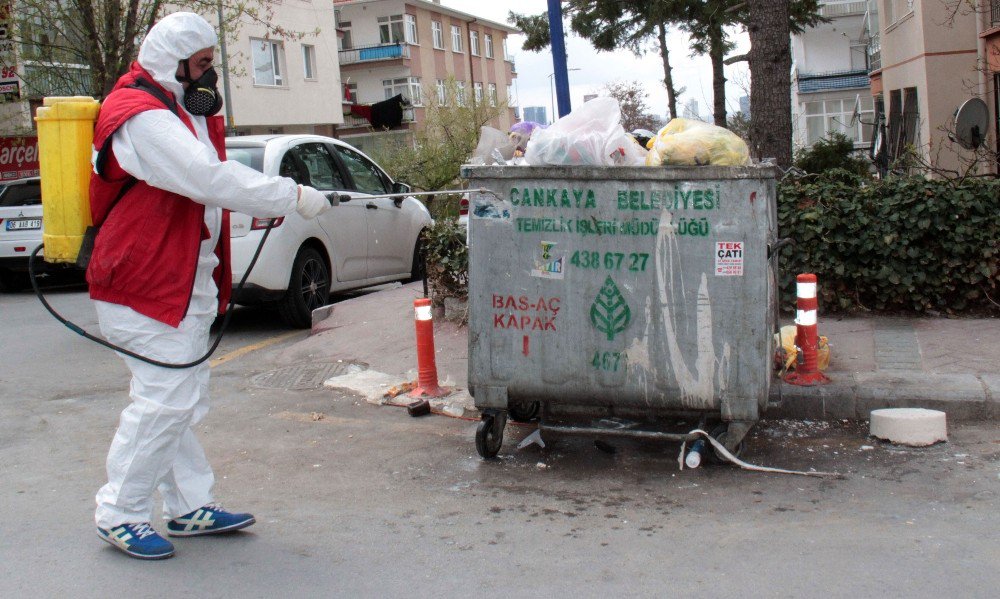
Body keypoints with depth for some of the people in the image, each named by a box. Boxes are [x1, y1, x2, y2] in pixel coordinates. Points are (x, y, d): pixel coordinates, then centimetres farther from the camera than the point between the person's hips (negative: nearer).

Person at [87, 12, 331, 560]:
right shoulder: (142, 118, -18)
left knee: (182, 401, 14)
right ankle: (119, 515, 6)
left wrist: (265, 205, 0)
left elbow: (204, 180, 17)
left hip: (183, 284, 11)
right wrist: (291, 197, -23)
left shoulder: (178, 113, 17)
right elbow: (210, 178, -28)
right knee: (164, 401, -8)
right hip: (146, 288, -11)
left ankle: (191, 507, 24)